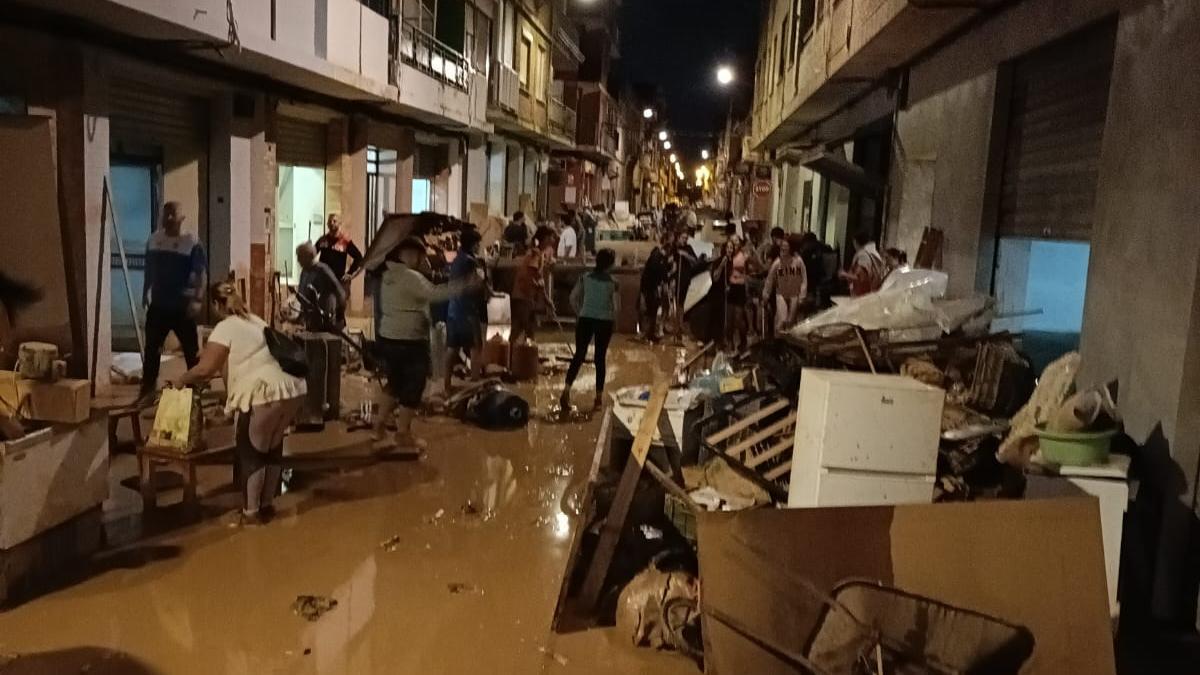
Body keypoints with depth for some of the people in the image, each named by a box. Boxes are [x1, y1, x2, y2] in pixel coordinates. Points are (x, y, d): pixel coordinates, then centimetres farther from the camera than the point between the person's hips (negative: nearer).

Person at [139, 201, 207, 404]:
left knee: (191, 349, 5)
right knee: (151, 347, 10)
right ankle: (148, 388, 22)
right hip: (158, 304, 5)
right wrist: (145, 294, 19)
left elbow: (201, 273, -14)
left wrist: (197, 299, -23)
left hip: (182, 306, -4)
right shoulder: (153, 240, 6)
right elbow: (149, 270, 17)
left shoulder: (192, 243, -10)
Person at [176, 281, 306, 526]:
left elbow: (204, 369, -8)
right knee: (272, 447, 21)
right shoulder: (256, 322, 23)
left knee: (250, 452, 7)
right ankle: (267, 505, 32)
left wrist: (183, 379, 11)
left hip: (264, 394, -8)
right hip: (293, 387, 8)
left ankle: (251, 513, 15)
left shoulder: (225, 328, -2)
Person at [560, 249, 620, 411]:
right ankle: (599, 397, 13)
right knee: (600, 358, 8)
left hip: (586, 319, 2)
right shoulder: (613, 283, -6)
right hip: (605, 322, -2)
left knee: (579, 355, 8)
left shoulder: (585, 278, 1)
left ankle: (566, 390, -7)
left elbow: (573, 298, 2)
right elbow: (617, 306, -8)